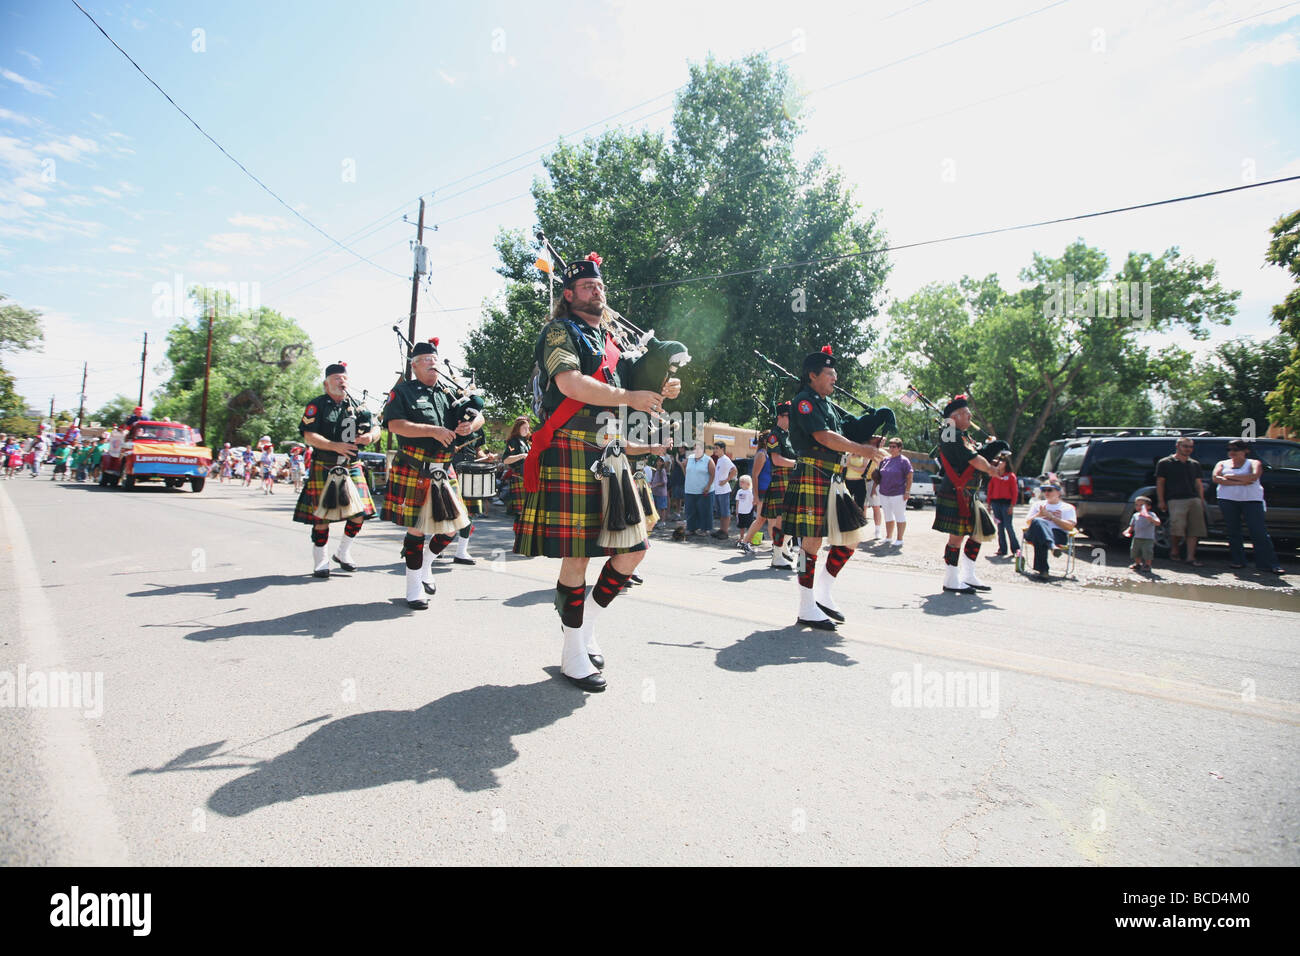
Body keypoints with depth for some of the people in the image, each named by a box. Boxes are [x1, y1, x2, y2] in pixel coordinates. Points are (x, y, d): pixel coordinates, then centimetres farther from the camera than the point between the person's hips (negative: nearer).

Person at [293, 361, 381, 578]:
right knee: (322, 515, -2)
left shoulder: (356, 405, 10)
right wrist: (336, 446, -23)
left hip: (352, 467, 4)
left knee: (360, 511, 0)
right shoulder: (316, 405, -2)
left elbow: (376, 429, 9)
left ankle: (343, 553, 20)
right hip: (324, 468, -4)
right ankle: (320, 562, 11)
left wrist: (370, 436, -15)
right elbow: (308, 436, -11)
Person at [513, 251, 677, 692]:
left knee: (633, 549, 6)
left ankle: (584, 623, 23)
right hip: (572, 455, -8)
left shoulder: (608, 341, 24)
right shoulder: (560, 331, 0)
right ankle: (574, 653, 9)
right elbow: (571, 384, -18)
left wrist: (657, 394, 11)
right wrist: (629, 398, -17)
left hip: (610, 457, 8)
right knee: (577, 555, -5)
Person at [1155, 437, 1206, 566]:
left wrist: (1201, 500, 13)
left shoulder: (1195, 464, 21)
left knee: (1194, 529, -2)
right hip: (1176, 500, -5)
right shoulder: (1165, 463, 6)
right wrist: (1161, 501, -3)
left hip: (1194, 500, 5)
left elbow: (1198, 483, 23)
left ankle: (1191, 557, 0)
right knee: (1178, 527, -16)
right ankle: (1175, 548, 10)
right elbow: (1160, 483, 4)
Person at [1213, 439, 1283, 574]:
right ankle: (1237, 560, 12)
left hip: (1251, 500, -2)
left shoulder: (1254, 463, 8)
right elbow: (1215, 478, -5)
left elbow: (1253, 477, -13)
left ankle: (1270, 564, -5)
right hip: (1228, 500, 2)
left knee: (1259, 532, -7)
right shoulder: (1222, 464, 14)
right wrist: (1240, 482, -11)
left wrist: (1230, 476, -8)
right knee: (1233, 532, 4)